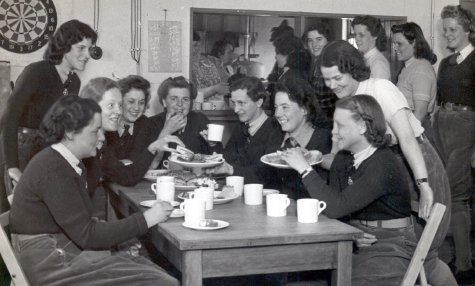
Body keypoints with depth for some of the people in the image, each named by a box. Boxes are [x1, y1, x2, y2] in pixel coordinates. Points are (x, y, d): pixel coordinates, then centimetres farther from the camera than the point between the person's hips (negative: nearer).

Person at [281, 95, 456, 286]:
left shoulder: (383, 165, -19)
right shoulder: (342, 159, 6)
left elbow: (335, 207, -27)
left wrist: (305, 168, -23)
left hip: (390, 249, -7)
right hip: (356, 245, 7)